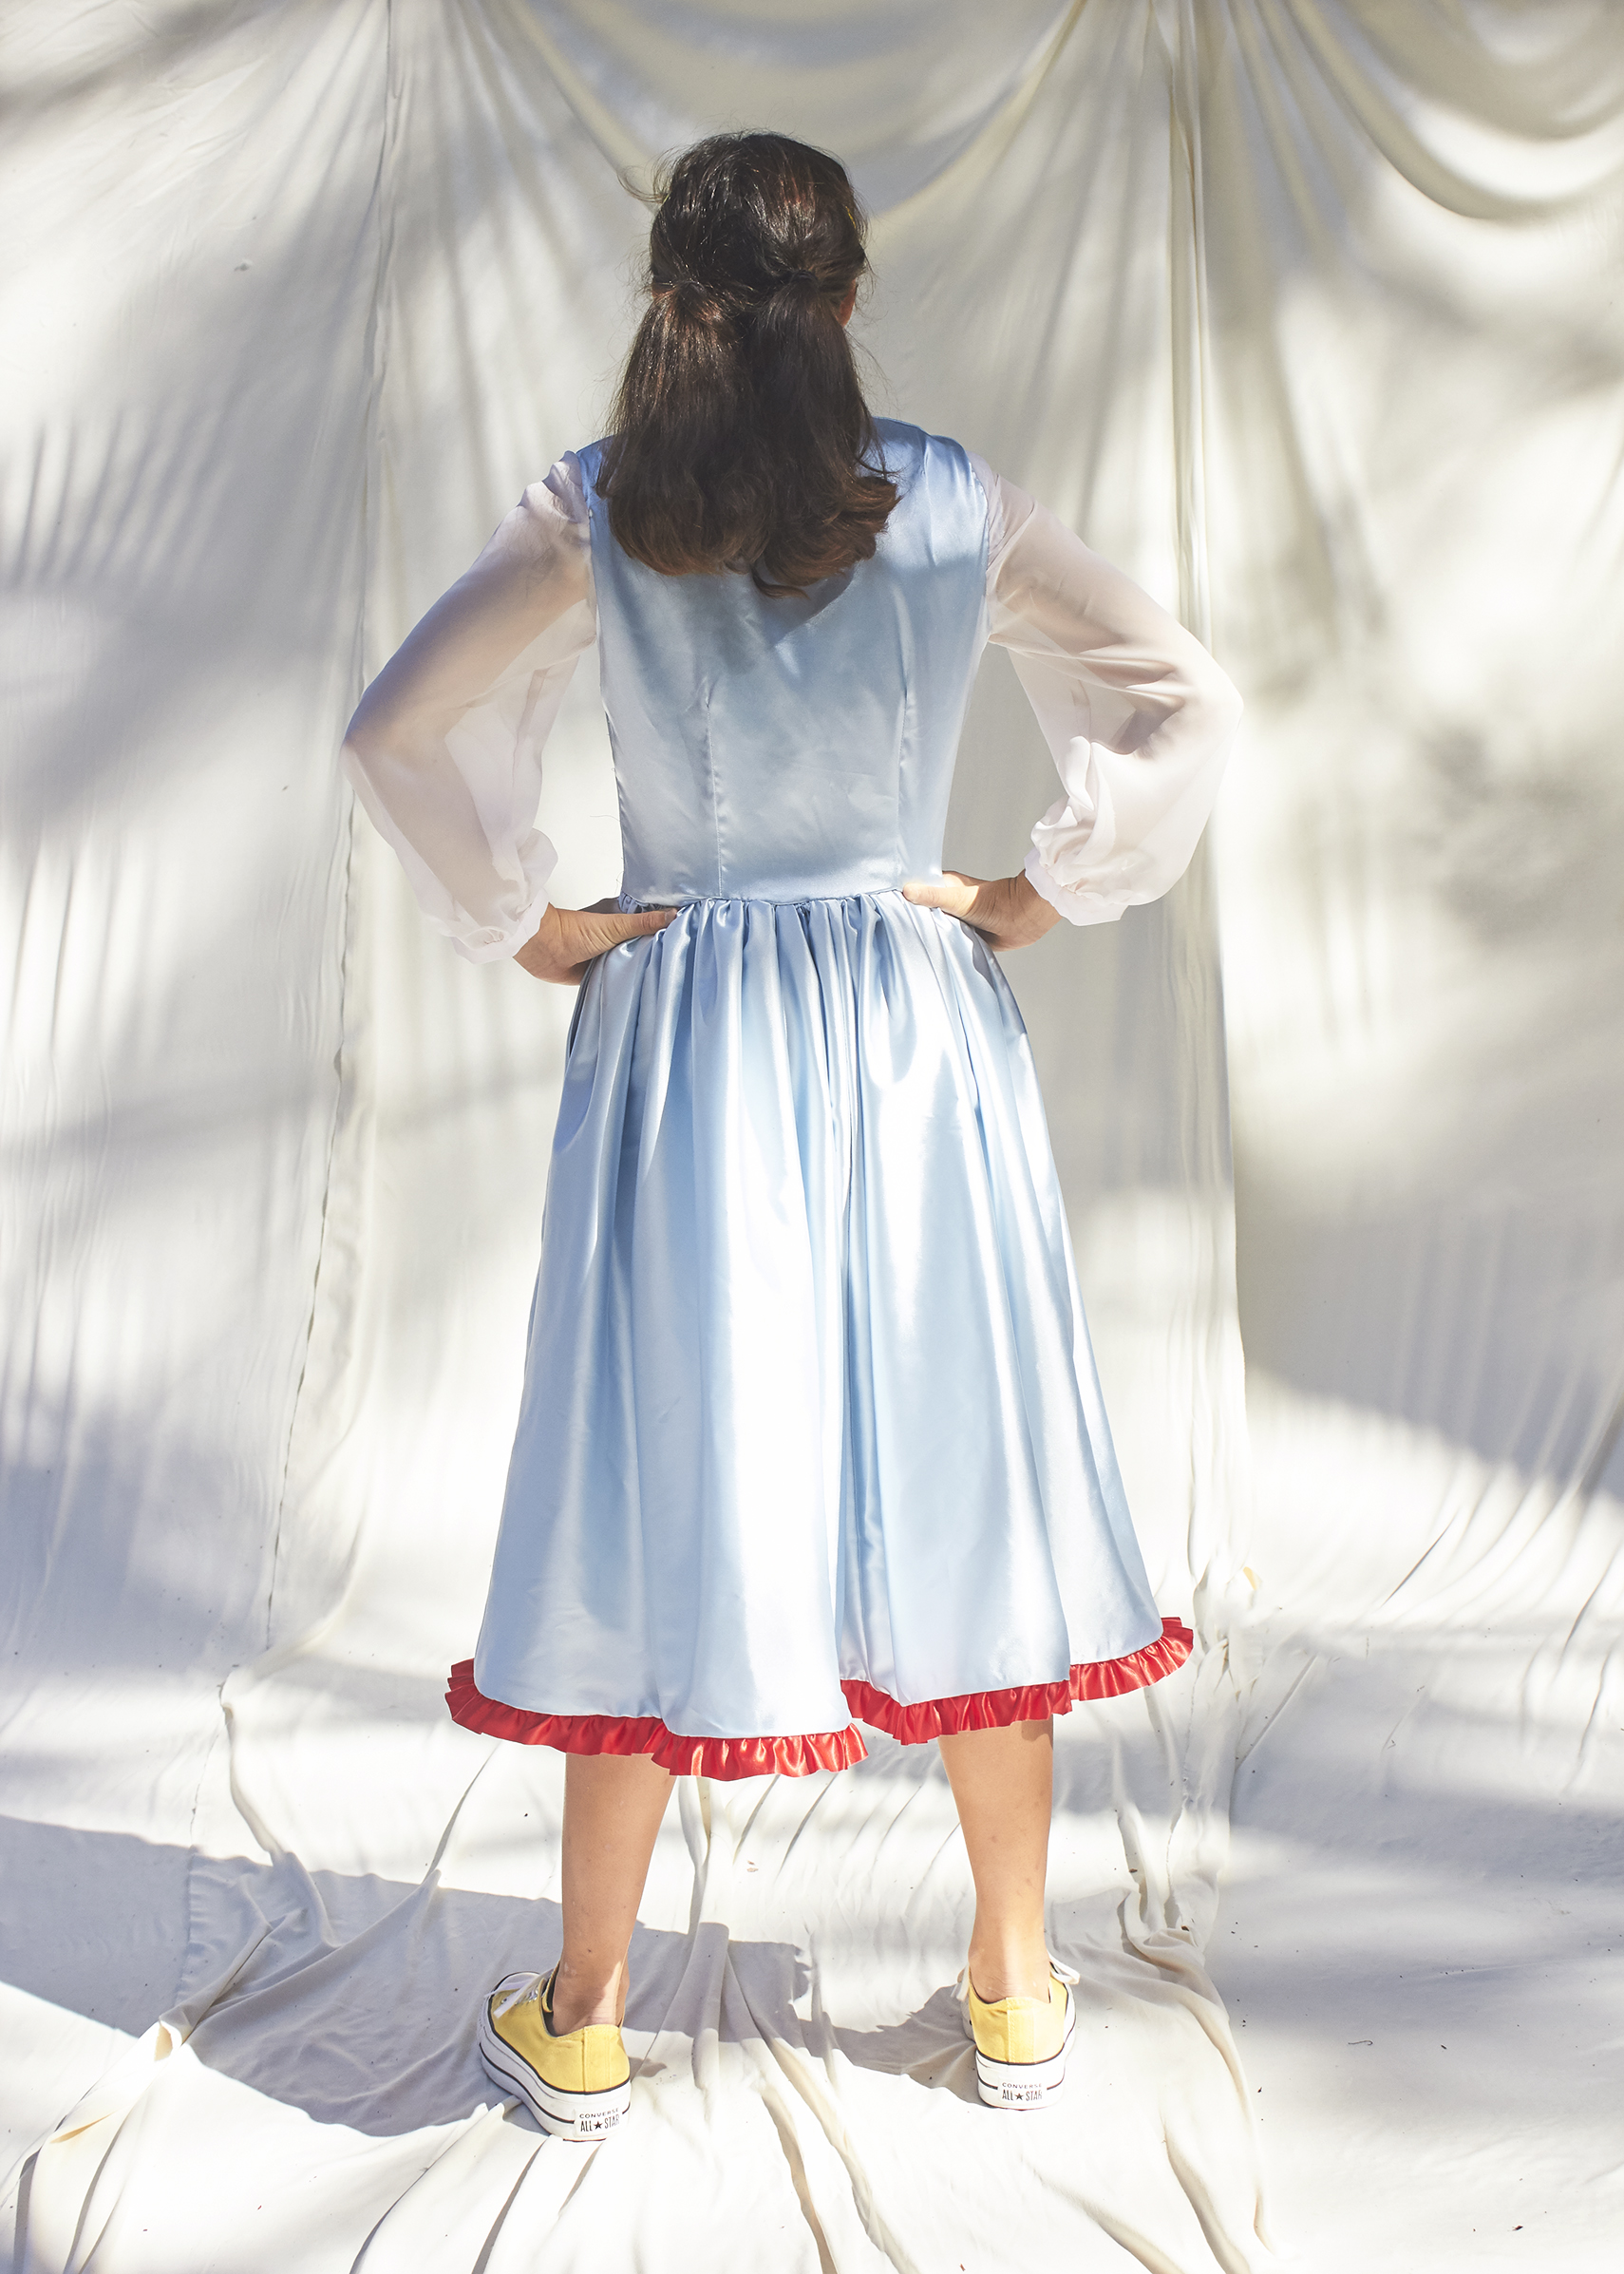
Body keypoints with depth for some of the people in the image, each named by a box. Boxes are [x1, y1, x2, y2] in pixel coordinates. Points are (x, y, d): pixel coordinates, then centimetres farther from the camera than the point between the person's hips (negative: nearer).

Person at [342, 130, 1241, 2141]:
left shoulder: (593, 517, -3)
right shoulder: (954, 506, -2)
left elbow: (393, 731, -3)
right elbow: (1184, 703, 1)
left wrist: (518, 924, 6)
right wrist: (1034, 899, 5)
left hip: (679, 1033, 0)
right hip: (916, 1036, 1)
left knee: (652, 1488, 7)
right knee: (958, 1475, 11)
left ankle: (581, 2021, 21)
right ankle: (1015, 1992, 26)